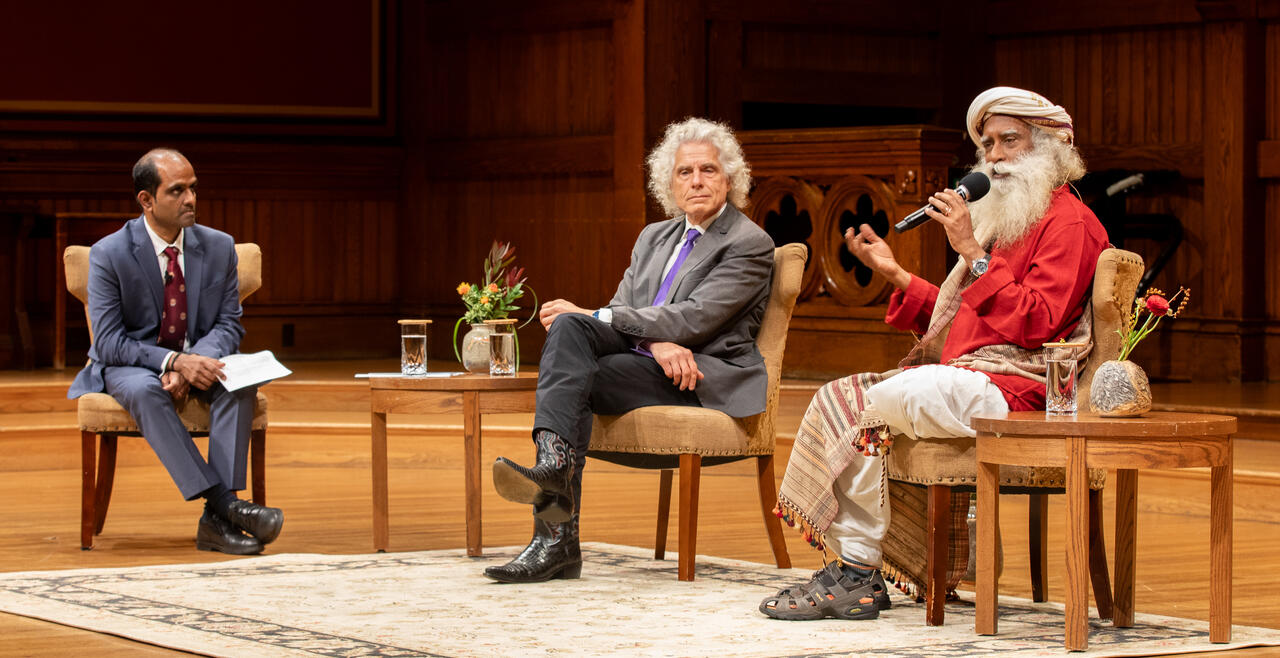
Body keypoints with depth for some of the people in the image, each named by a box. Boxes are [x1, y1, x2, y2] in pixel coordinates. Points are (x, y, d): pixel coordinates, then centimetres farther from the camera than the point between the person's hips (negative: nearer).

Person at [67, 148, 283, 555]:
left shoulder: (219, 247, -2)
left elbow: (229, 324, -2)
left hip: (199, 358, 3)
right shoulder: (109, 255, -13)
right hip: (131, 364, -3)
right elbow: (109, 343, -16)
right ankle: (223, 504, -45)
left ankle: (216, 520, -38)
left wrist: (194, 363, -23)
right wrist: (174, 361, -32)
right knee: (145, 390, -38)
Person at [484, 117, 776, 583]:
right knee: (568, 329, -24)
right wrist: (656, 341, -15)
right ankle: (554, 462, -40)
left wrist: (592, 316, -13)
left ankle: (557, 535, -38)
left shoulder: (750, 244, -1)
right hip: (643, 359, 6)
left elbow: (694, 319, -14)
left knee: (577, 381, -27)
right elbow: (622, 309, 11)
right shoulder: (654, 237, 23)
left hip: (704, 378, -6)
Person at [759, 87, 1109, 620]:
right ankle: (849, 570, -14)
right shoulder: (1002, 218, 27)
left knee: (875, 406, -26)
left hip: (1013, 389, -10)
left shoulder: (1067, 222, -4)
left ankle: (859, 572, -17)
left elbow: (1035, 325, -18)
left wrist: (972, 254, -18)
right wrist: (894, 274, 16)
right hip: (962, 377, 10)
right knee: (836, 399, -6)